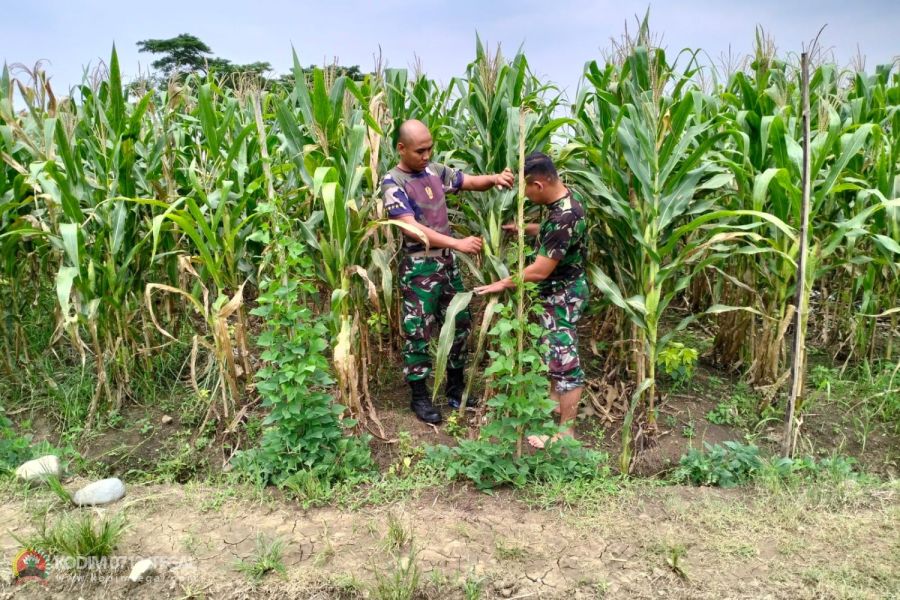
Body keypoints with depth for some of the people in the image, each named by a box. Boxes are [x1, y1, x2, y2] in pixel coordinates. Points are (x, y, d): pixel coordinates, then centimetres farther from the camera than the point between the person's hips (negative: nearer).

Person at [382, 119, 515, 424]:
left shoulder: (435, 171, 6)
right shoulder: (392, 183, -14)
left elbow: (472, 182, 10)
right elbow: (412, 228, -24)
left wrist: (494, 178, -15)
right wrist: (459, 243, -31)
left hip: (447, 262, 7)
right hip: (419, 268, -7)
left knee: (460, 324, 14)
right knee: (419, 333, 3)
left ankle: (455, 388, 31)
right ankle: (419, 396, 19)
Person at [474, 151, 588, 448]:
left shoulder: (563, 218, -31)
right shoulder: (565, 200, 0)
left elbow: (540, 270, -28)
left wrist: (503, 284, -17)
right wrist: (524, 228, 12)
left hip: (562, 296, -10)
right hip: (560, 292, 10)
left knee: (564, 360, -1)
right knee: (554, 352, 25)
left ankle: (565, 432, 10)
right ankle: (555, 399, 44)